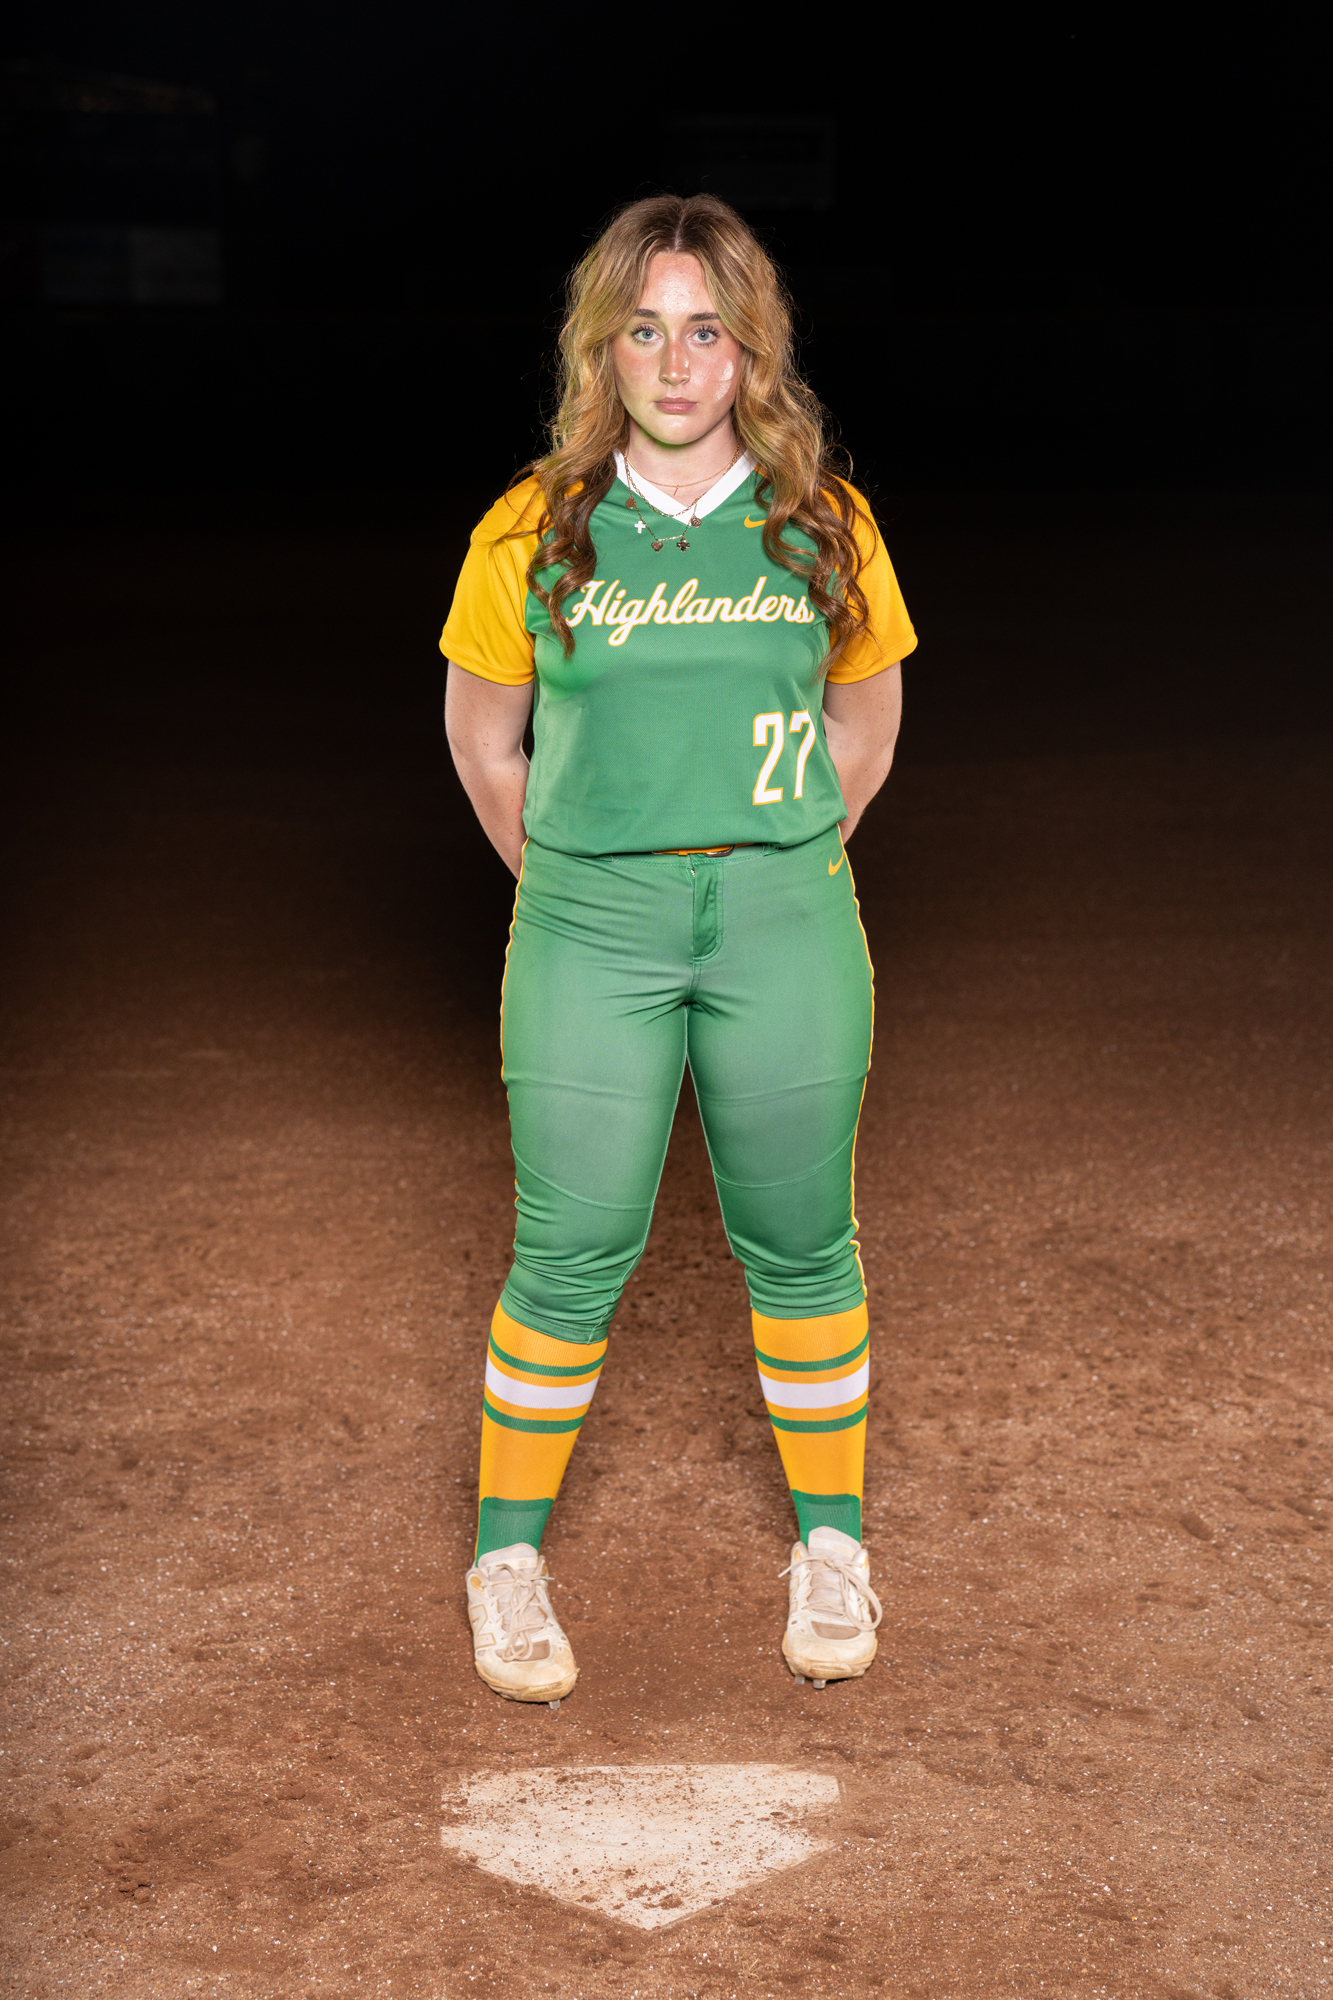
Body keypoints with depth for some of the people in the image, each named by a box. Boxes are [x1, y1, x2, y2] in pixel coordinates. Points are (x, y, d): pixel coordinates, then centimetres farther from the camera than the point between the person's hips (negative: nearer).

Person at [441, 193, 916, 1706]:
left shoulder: (825, 525, 2)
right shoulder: (536, 530, -2)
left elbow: (867, 717, 14)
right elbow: (481, 735, 9)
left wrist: (781, 869, 12)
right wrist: (576, 885, 9)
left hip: (787, 927, 1)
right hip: (589, 931, -1)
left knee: (798, 1243, 9)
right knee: (571, 1257, 2)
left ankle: (832, 1544, 26)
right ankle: (510, 1555, 20)